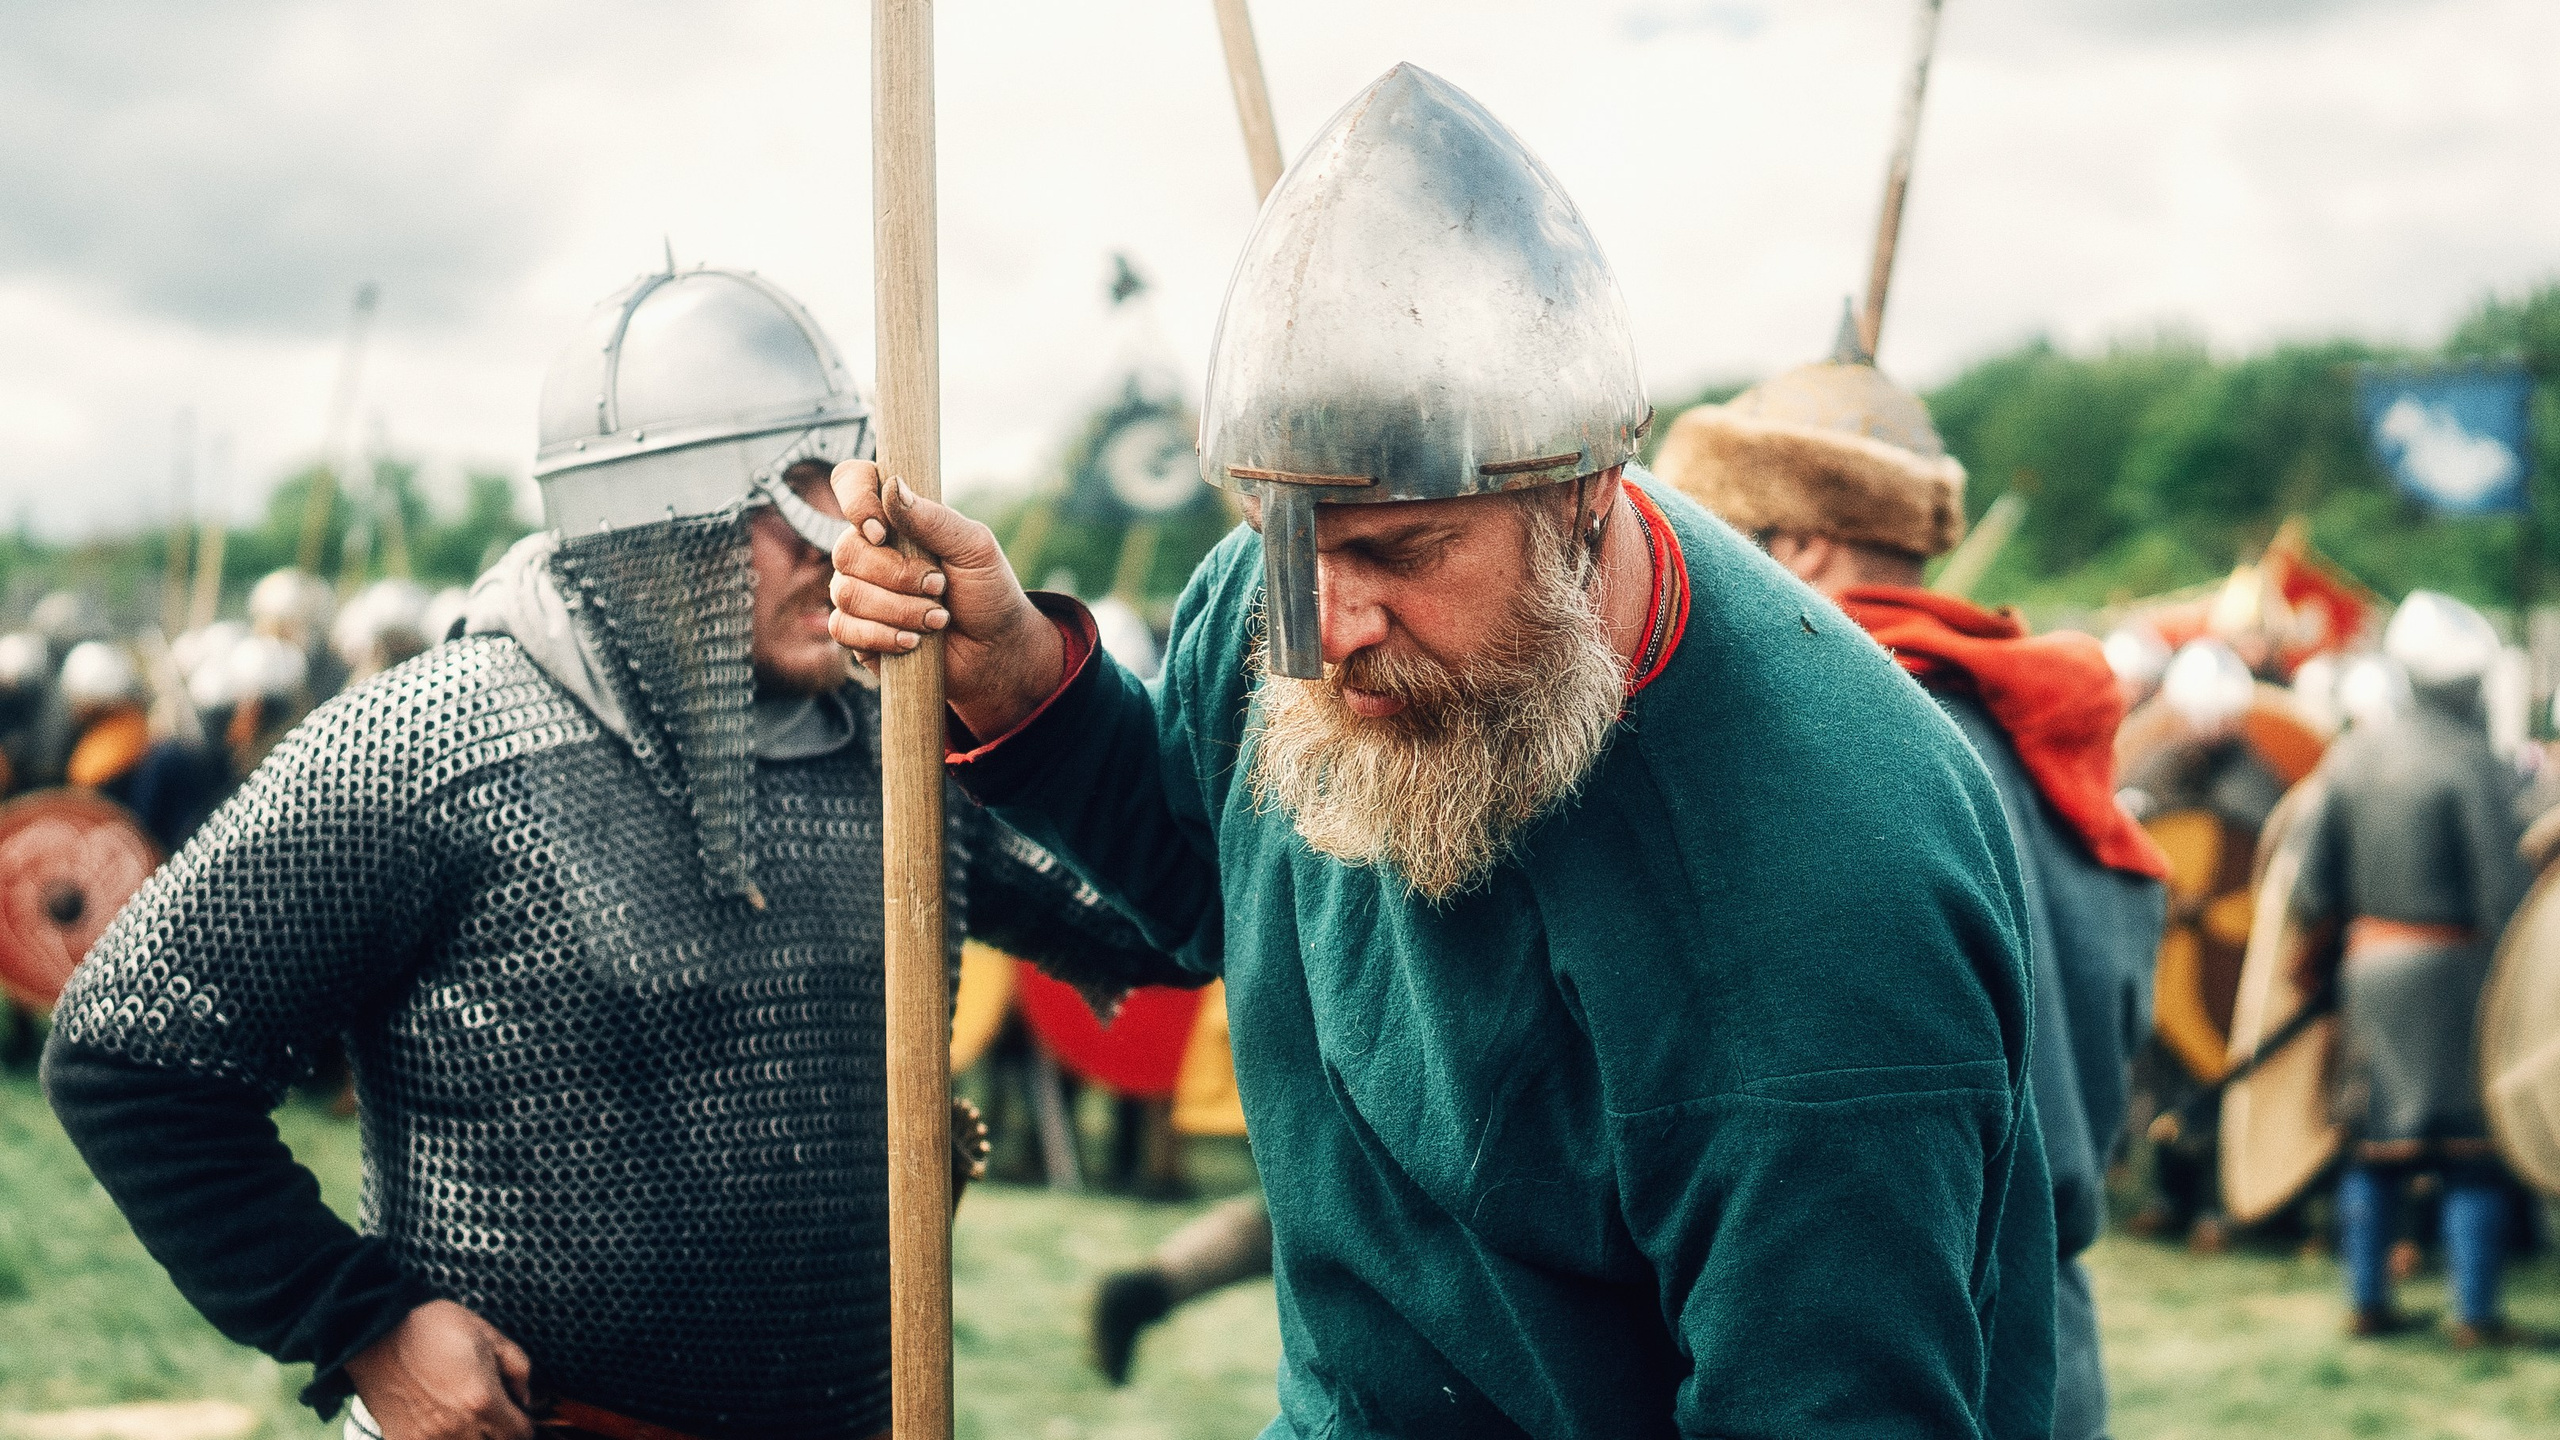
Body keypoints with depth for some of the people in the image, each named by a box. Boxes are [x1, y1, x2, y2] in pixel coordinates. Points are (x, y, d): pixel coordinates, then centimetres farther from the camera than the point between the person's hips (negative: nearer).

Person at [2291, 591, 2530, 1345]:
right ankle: (2475, 1311, 2)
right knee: (2473, 1145, 1)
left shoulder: (2354, 752, 5)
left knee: (2373, 1141, 12)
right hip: (2456, 965, -5)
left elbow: (2315, 882, 7)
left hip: (2372, 962, 5)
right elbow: (2503, 889, -16)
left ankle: (2367, 1300, 16)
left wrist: (2324, 928, 22)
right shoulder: (2475, 760, -13)